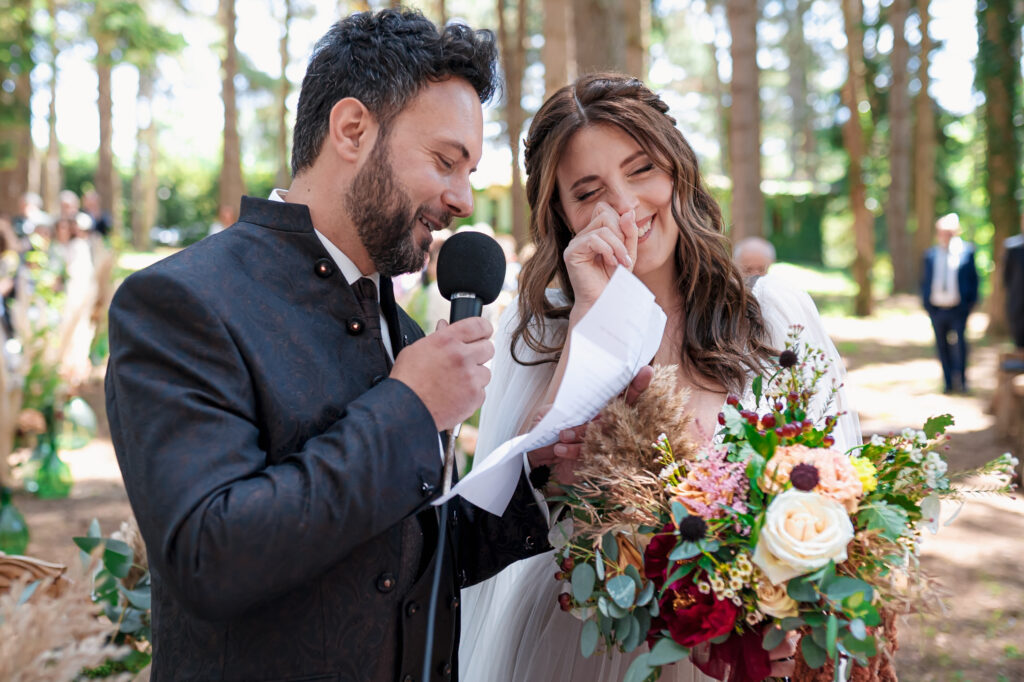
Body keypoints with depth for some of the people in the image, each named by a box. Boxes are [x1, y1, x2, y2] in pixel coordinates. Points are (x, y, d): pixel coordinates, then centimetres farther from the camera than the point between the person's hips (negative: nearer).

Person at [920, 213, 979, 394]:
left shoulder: (966, 251, 3)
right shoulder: (930, 255, 10)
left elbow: (974, 278, 8)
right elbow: (924, 281, 16)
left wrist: (971, 301, 1)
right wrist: (926, 303, 8)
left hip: (958, 308, -3)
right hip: (936, 309, 3)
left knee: (959, 342, -15)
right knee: (942, 346, 6)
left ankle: (960, 380, -5)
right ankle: (948, 382, 15)